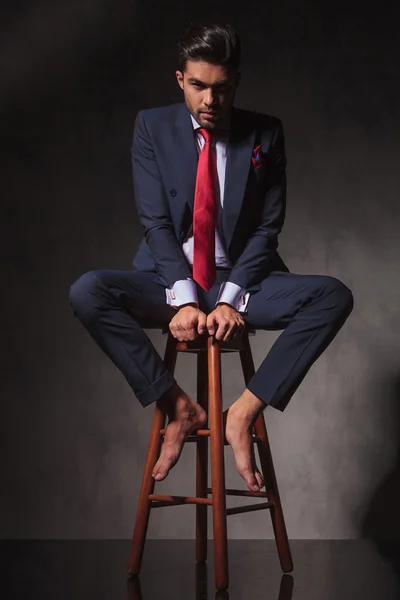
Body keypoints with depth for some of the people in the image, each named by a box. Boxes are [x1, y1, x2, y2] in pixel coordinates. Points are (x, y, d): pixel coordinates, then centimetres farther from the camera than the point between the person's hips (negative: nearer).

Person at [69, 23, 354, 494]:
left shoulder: (265, 134, 0)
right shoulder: (153, 127, 0)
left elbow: (268, 226, -4)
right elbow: (154, 221, -7)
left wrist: (230, 300, -17)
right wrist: (184, 300, -20)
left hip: (241, 283, 0)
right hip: (170, 281, 0)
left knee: (333, 296, -25)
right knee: (87, 292, -29)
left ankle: (244, 412, -21)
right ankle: (178, 406, -18)